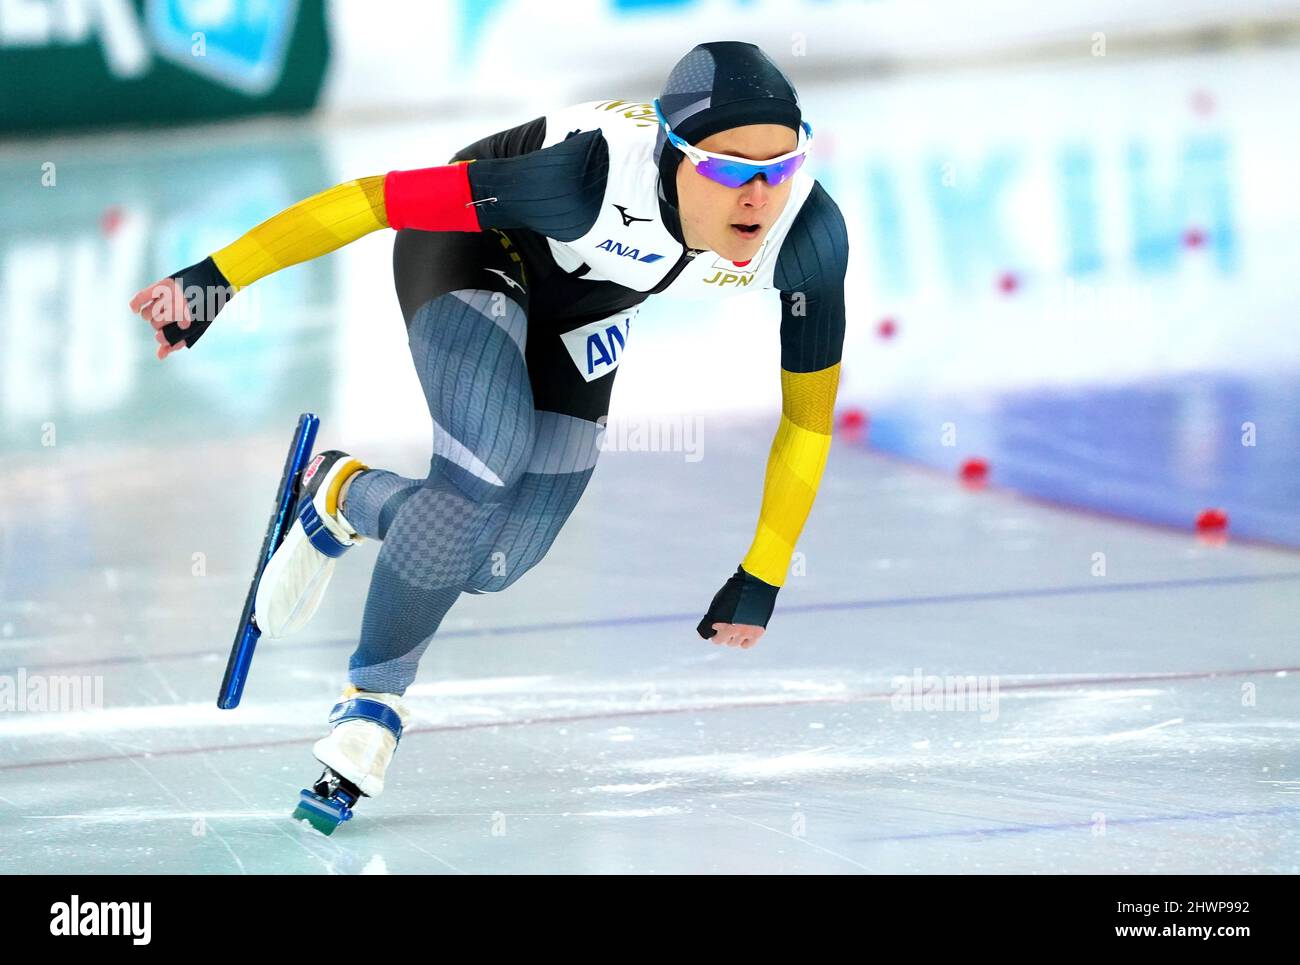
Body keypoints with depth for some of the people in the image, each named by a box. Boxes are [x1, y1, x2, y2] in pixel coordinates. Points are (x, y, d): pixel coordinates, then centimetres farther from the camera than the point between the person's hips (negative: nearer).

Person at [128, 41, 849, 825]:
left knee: (490, 567, -2)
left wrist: (762, 578, -9)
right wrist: (218, 277, -42)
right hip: (474, 242, -5)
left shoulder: (810, 236, -30)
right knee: (484, 465, -30)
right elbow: (378, 198, -39)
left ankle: (343, 495, 29)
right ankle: (376, 694, -6)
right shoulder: (600, 174, -43)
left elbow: (809, 411, -14)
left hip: (582, 300, 5)